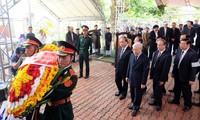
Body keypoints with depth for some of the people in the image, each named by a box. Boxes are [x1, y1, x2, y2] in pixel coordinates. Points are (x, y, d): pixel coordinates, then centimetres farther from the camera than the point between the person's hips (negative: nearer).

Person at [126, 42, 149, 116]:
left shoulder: (145, 59, -20)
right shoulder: (132, 55, -2)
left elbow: (145, 72, -17)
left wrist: (143, 83, -15)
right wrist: (127, 76, 11)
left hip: (139, 81, -5)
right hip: (131, 79, 5)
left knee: (138, 95, 13)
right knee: (132, 93, 22)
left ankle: (136, 108, 33)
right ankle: (133, 103, 46)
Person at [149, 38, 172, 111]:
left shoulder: (167, 55, -19)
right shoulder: (156, 53, 2)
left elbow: (166, 68, -17)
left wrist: (162, 79, -15)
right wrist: (151, 74, 5)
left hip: (160, 77, -6)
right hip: (154, 75, 6)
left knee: (159, 91, 9)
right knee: (155, 90, 19)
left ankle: (159, 104, 31)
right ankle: (156, 101, 40)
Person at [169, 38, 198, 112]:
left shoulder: (193, 54, -20)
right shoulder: (179, 51, -2)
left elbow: (194, 68, -18)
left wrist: (192, 79, -17)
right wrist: (173, 72, 10)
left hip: (185, 77, -6)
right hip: (177, 75, 6)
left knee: (186, 91, 12)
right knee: (177, 88, 23)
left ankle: (188, 105, 35)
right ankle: (176, 100, 46)